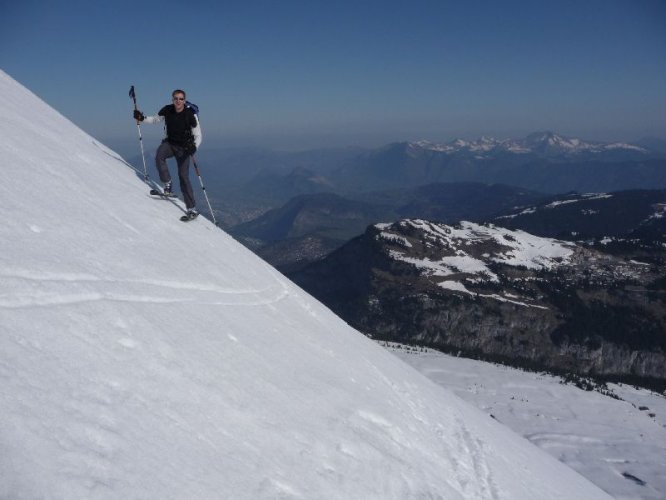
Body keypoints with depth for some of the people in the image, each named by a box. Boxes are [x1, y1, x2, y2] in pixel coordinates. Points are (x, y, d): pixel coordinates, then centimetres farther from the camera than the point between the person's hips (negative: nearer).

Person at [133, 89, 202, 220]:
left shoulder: (191, 115, -17)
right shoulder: (167, 110, -8)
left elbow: (198, 135, -12)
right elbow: (155, 119, 10)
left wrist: (194, 146, -32)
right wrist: (142, 118, -7)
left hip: (184, 148, -3)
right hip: (169, 143, 3)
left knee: (183, 176, -9)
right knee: (159, 156, -31)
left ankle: (192, 209, -5)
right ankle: (168, 185, -18)